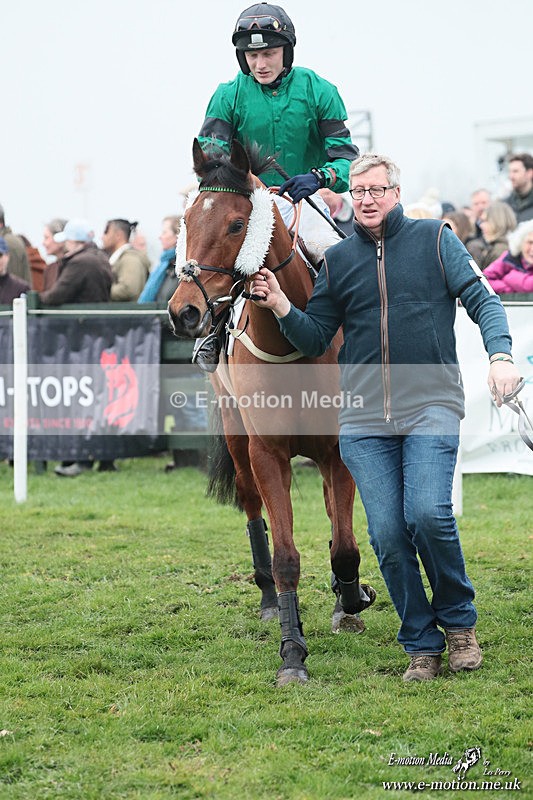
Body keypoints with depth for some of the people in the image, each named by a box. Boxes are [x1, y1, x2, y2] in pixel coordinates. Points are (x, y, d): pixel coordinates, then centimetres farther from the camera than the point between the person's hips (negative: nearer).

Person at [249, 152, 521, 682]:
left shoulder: (435, 240, 6)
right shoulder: (338, 260, 13)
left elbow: (481, 299, 0)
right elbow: (315, 340, 15)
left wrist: (500, 354, -17)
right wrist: (281, 307, -4)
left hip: (431, 406, -3)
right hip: (364, 420, 3)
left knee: (427, 513, -20)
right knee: (387, 535, -4)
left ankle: (459, 621, 4)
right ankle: (422, 646, 11)